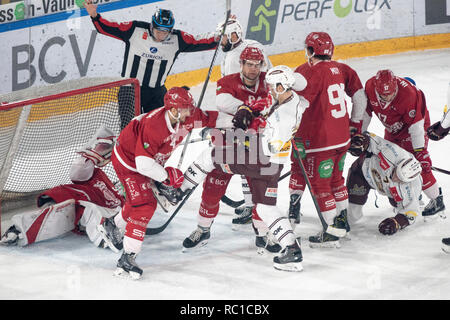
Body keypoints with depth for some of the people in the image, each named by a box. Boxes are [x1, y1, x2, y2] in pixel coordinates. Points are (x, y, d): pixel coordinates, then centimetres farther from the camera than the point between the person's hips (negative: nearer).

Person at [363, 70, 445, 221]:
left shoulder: (409, 94, -36)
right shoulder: (370, 86, -21)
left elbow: (416, 124, -31)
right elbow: (365, 111, -4)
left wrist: (420, 150, -31)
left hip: (416, 122, -7)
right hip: (392, 128, 7)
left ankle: (437, 200, -2)